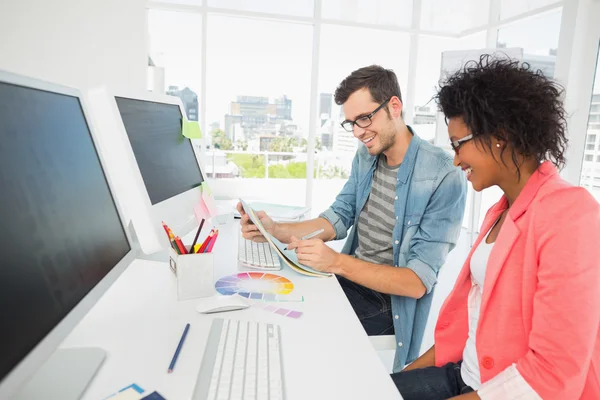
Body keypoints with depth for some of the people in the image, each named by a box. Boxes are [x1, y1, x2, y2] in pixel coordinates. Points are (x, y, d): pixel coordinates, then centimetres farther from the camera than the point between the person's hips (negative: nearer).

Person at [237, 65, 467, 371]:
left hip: (389, 300, -6)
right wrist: (276, 231, -12)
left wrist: (337, 262, -32)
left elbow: (418, 281, -22)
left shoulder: (444, 177, -20)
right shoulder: (365, 156, 3)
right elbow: (338, 218, 4)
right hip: (349, 279, 6)